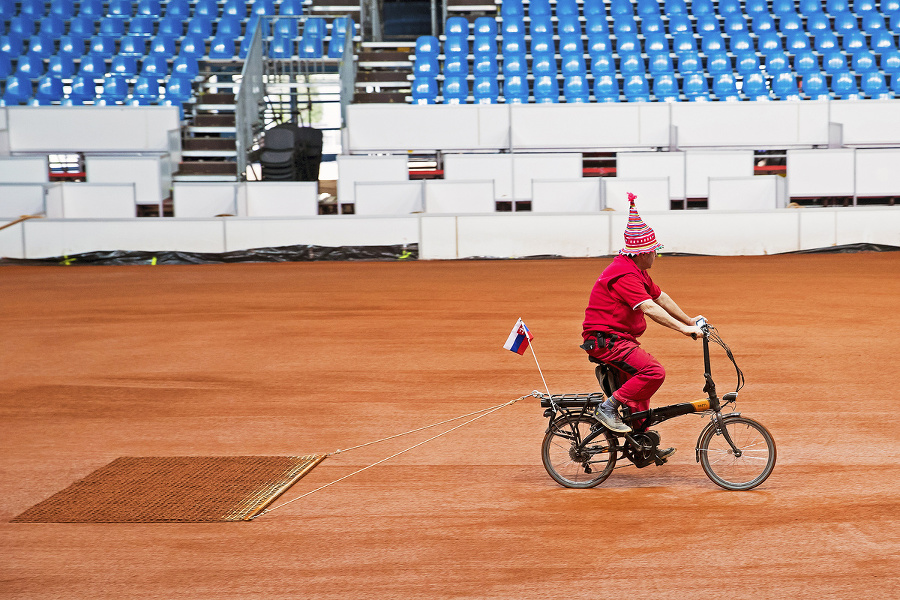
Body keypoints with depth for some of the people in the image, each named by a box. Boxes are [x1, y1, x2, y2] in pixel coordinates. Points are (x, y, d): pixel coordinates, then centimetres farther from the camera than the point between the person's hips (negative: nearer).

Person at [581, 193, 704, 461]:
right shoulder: (624, 274, -22)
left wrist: (689, 321, 20)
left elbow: (660, 298, 20)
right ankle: (609, 407, -17)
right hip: (606, 340, -11)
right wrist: (683, 329, -32)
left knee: (638, 382, 20)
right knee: (653, 371, -25)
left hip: (619, 338, 11)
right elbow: (649, 309, -30)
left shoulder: (637, 271, 13)